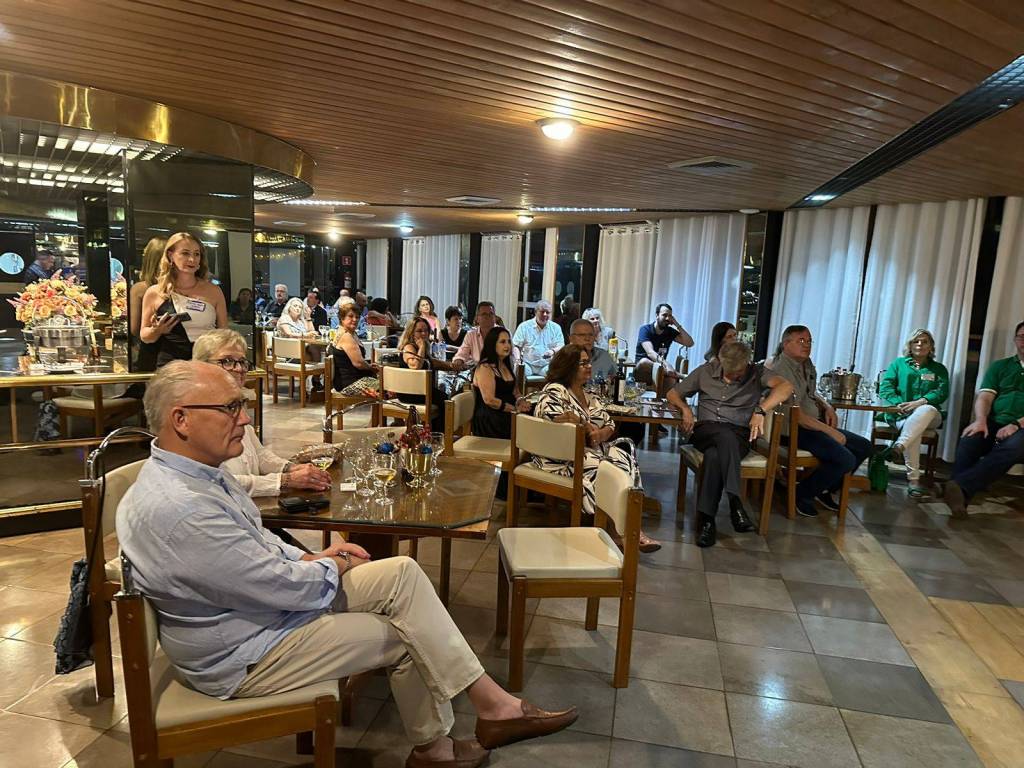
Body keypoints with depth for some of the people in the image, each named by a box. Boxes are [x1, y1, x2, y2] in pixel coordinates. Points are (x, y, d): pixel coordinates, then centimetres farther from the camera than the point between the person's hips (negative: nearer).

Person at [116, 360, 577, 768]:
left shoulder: (195, 472, 0)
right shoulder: (179, 509, -33)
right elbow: (283, 588, -27)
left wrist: (308, 558, 0)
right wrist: (332, 567, -7)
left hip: (268, 599, 9)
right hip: (243, 656, -9)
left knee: (401, 574, -2)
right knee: (403, 634, -1)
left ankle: (473, 718, 6)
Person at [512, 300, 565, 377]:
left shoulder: (556, 328, 12)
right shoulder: (524, 326, 7)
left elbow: (561, 347, 6)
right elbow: (516, 346, 6)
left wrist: (553, 351, -18)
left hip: (547, 365, 1)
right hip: (528, 364, -1)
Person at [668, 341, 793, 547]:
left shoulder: (756, 373, 7)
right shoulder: (706, 371, 14)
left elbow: (786, 387, -13)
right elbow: (673, 394, 20)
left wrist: (760, 410, -27)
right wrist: (685, 409, -2)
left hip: (739, 434, -1)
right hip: (705, 431, 1)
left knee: (714, 456, -36)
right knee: (726, 436, -37)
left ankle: (706, 520, -34)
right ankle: (735, 502, -43)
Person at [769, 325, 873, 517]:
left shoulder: (806, 364, 12)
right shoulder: (782, 370, -18)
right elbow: (796, 415, -21)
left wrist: (828, 407, 8)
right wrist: (831, 432, -17)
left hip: (816, 423, 10)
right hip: (796, 429, -10)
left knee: (864, 447, 9)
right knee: (846, 459, -24)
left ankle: (826, 490, 18)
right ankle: (801, 494, -3)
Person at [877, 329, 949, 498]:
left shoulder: (939, 369, 21)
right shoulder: (898, 363, 20)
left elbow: (942, 392, 2)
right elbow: (885, 387, 6)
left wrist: (919, 402, -17)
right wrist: (899, 403, -14)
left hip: (927, 414, 1)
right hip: (900, 414, 0)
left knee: (928, 409, -39)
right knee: (910, 426, -37)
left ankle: (898, 447, -58)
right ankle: (913, 478, -44)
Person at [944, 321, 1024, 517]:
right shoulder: (1000, 366, 22)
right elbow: (984, 397, 8)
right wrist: (980, 421, -12)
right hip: (994, 424, 3)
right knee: (969, 440, -31)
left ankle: (959, 486, -51)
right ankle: (961, 495, -38)